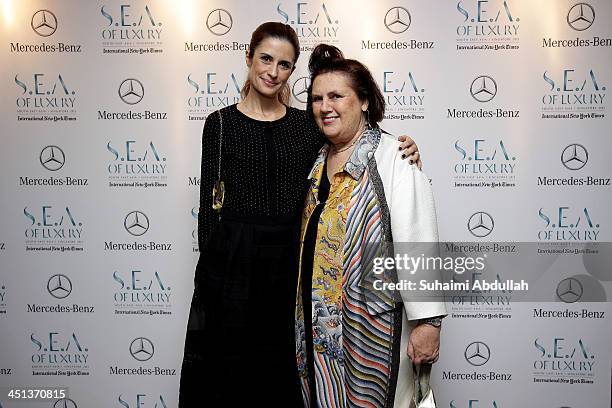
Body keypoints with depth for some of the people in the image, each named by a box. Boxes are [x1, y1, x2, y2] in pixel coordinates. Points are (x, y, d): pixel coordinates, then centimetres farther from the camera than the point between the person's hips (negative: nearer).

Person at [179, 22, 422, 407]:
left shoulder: (307, 125, 8)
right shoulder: (221, 123, 1)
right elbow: (210, 203, -2)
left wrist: (401, 154, -11)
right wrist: (208, 281, -7)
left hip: (289, 264, 2)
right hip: (232, 264, -2)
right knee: (227, 375, 8)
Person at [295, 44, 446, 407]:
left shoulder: (393, 158, -12)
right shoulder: (319, 160, 11)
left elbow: (418, 244, -18)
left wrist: (428, 322, -20)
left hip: (370, 322, -6)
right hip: (317, 320, 7)